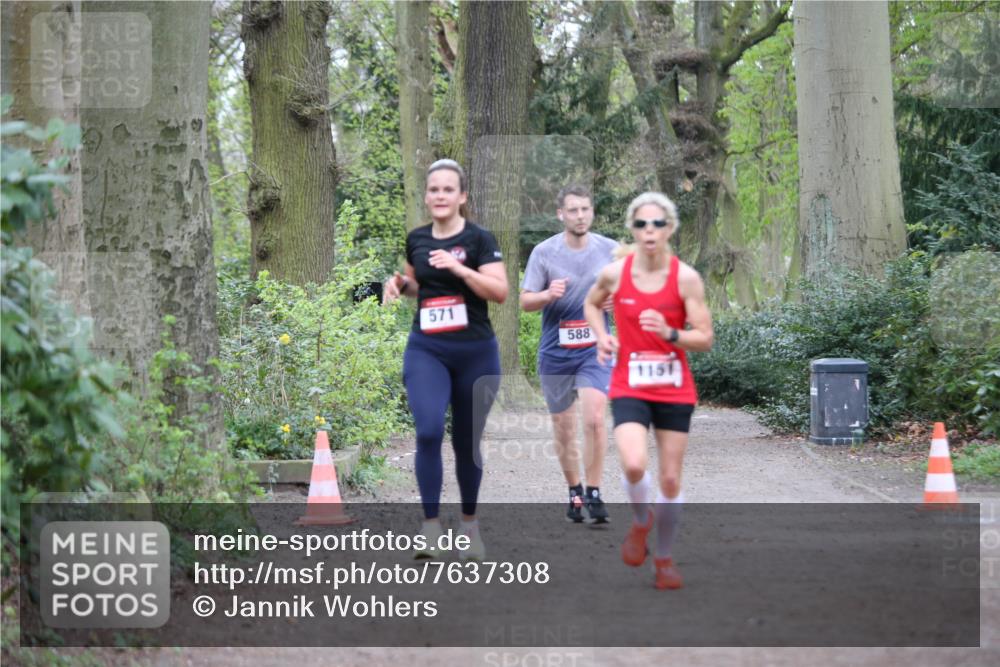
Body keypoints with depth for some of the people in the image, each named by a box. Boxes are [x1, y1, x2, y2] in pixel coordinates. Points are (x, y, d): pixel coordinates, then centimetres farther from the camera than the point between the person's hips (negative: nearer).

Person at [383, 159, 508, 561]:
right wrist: (400, 283, 2)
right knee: (428, 432, -18)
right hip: (426, 350, 2)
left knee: (467, 441, 9)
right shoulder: (416, 239, 6)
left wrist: (459, 268, -24)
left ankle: (469, 523, 28)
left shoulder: (479, 239, -7)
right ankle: (431, 528, -14)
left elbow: (500, 292, -15)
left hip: (475, 353, -2)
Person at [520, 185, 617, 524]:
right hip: (555, 353, 1)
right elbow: (525, 301, 1)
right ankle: (574, 492, 26)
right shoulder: (544, 252, -2)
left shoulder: (610, 250, 1)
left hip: (595, 349, -1)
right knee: (563, 428, 8)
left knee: (595, 418, -18)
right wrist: (549, 295, -20)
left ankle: (594, 493, -8)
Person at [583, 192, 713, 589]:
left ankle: (664, 559, 23)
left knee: (670, 479, 5)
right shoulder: (615, 273, -5)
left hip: (675, 389, 0)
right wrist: (603, 338, 0)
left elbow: (705, 339, -6)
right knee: (633, 465, -24)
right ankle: (641, 523, 8)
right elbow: (591, 304, 18)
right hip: (629, 387, 0)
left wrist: (669, 333, -24)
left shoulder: (686, 277, -8)